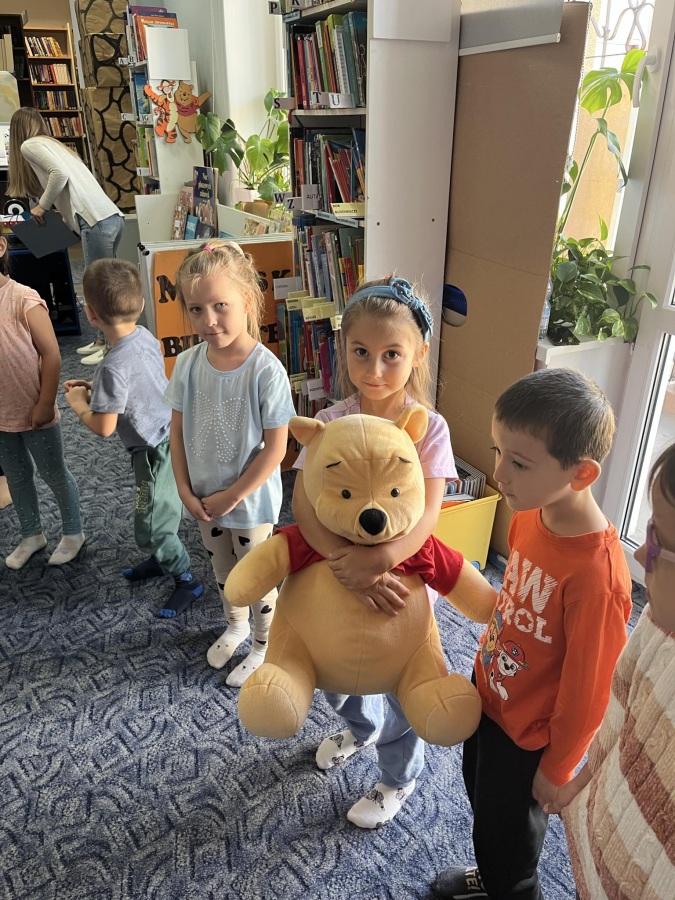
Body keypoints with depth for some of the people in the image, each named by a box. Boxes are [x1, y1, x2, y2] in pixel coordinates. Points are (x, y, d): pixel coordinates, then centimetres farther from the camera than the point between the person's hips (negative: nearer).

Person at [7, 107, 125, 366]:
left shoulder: (29, 145, 4)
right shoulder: (53, 143, 30)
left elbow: (60, 174, -11)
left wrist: (42, 205, 0)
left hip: (97, 221, -9)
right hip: (112, 217, 9)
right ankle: (104, 340, 19)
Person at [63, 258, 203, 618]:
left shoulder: (114, 366, -29)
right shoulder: (147, 337, -3)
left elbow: (104, 428, -21)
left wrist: (79, 405, -3)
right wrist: (94, 389, 8)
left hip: (156, 450, -9)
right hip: (171, 436, 9)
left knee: (151, 527, 7)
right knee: (161, 511, 27)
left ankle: (187, 580, 23)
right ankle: (162, 560, 47)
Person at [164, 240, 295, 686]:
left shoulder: (266, 370, -24)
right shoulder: (188, 364, -10)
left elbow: (275, 448, -20)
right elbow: (178, 430, 0)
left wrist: (232, 497, -16)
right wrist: (186, 491, -6)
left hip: (251, 501, -5)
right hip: (204, 500, 5)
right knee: (223, 572, 27)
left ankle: (263, 646, 42)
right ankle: (236, 625, 54)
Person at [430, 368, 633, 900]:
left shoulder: (596, 575, -36)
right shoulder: (530, 512, -14)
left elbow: (588, 691, -23)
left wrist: (556, 770, -9)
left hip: (527, 736, -7)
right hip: (488, 691, 7)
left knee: (508, 835, 20)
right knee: (481, 797, 31)